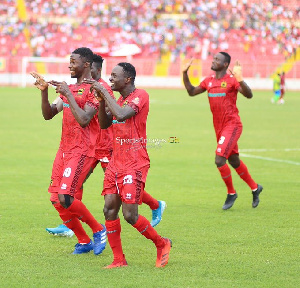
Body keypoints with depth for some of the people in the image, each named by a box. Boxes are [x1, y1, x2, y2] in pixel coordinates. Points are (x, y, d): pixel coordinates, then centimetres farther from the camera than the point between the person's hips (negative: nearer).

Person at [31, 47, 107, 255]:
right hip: (64, 149, 9)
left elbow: (84, 120, -20)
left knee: (65, 198, -17)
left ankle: (99, 230, 4)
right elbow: (48, 114, 13)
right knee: (56, 198, 3)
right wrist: (44, 91, -1)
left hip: (82, 151, -9)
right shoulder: (69, 88, 17)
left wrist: (68, 95, -17)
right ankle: (84, 241, 15)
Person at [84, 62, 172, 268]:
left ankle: (162, 244, 13)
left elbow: (122, 115, -26)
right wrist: (102, 100, 2)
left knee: (130, 214, -10)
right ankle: (119, 259, 5)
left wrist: (104, 91, -18)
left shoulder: (140, 96, -12)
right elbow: (104, 124, 16)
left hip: (135, 165, -8)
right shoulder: (119, 100, 16)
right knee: (110, 210, -1)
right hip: (116, 164, 8)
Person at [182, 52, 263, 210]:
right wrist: (185, 74, 7)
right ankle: (255, 187, 35)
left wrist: (239, 79, -40)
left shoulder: (231, 80, -12)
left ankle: (231, 193, 3)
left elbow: (249, 95, -25)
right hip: (219, 127, 8)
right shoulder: (209, 81, 9)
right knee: (234, 161, 18)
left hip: (232, 125, -8)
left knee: (219, 160, -17)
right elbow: (191, 92, 18)